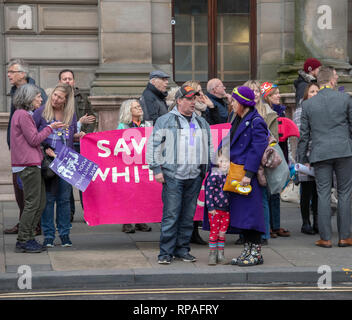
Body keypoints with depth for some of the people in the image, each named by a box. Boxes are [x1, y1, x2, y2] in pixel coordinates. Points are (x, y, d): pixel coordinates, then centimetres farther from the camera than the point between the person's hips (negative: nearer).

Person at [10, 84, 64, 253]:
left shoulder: (25, 114, 20)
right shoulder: (23, 115, -12)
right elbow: (34, 140, -14)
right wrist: (50, 127, -5)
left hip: (32, 164, 10)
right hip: (28, 164, -10)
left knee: (40, 203, 11)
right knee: (32, 203, -7)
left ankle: (28, 238, 16)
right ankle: (23, 241, -2)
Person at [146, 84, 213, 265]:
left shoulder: (201, 123, 17)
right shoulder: (165, 121, 0)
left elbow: (209, 146, 24)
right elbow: (153, 145, -2)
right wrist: (156, 168, -8)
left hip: (195, 177, 5)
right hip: (172, 176, -5)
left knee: (188, 216, 8)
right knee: (171, 215, -7)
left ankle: (182, 249, 17)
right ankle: (166, 252, -1)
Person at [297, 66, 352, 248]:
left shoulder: (308, 104, 3)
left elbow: (304, 134, 6)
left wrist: (303, 158, 12)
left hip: (320, 153, 1)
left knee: (323, 194, 3)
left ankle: (325, 238, 2)